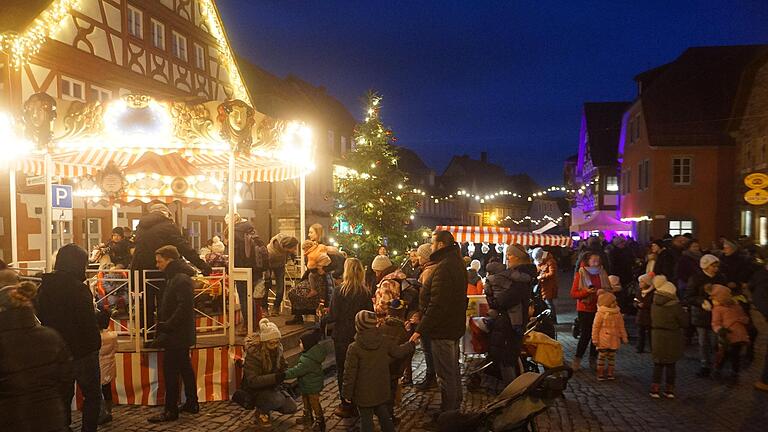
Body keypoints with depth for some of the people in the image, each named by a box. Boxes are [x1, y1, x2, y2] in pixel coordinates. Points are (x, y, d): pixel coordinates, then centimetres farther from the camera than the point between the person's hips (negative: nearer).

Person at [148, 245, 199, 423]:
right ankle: (192, 403, 25)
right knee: (185, 368, 15)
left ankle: (171, 410, 6)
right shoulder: (174, 277, 13)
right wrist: (163, 325, 12)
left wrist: (166, 326, -22)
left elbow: (184, 308, -26)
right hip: (181, 335, 10)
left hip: (177, 335, -10)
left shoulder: (181, 280, -18)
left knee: (170, 370, -3)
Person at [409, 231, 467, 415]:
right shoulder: (457, 263, 10)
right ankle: (455, 405, 36)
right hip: (455, 326, 11)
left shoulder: (443, 267, -23)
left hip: (442, 329, -11)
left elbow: (437, 304, -27)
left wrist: (420, 329, -23)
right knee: (453, 369, 22)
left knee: (445, 373, 0)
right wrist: (422, 316, 16)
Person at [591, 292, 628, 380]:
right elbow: (595, 327, -9)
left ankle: (610, 373, 22)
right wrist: (595, 339, -10)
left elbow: (621, 326, 12)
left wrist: (624, 337, 11)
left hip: (614, 340, 5)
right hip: (603, 340, -5)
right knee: (602, 356, 2)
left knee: (612, 356, 11)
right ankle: (600, 374, 10)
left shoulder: (617, 313, 4)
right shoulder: (600, 313, -12)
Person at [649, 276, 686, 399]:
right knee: (670, 364, 10)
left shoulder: (654, 305, -2)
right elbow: (684, 323, -8)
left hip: (657, 337, 3)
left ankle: (655, 388, 8)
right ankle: (669, 390, 16)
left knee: (658, 364, 12)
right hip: (672, 338, -3)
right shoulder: (675, 306, -16)